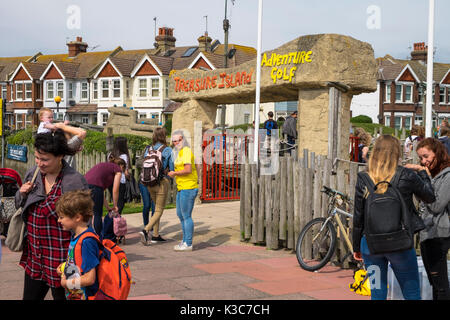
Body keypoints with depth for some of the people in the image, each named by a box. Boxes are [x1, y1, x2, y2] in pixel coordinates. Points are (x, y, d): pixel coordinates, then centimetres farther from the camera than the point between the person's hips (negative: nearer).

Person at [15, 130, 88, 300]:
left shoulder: (75, 181, -15)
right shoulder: (32, 174, 4)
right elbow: (20, 206, 20)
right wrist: (21, 194, -3)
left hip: (61, 259, -6)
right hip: (34, 256, 6)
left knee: (62, 295, 8)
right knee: (30, 296, 16)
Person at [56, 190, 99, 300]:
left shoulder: (86, 242, -23)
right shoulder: (75, 235, 4)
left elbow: (89, 279, -25)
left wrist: (66, 283, -12)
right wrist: (65, 266, 4)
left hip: (84, 296, -8)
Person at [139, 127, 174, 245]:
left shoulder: (148, 150, 2)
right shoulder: (168, 150, -11)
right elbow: (172, 168, -8)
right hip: (162, 182, -5)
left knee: (157, 208, 19)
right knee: (159, 210, 0)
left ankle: (156, 235, 21)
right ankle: (146, 230, -19)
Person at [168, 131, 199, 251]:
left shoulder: (186, 151, -12)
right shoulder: (180, 152, 18)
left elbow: (188, 170, -22)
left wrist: (174, 173, -9)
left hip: (188, 188, -11)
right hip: (181, 188, 11)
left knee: (186, 216, -6)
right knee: (180, 214, 17)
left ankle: (188, 244, 0)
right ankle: (185, 240, 27)